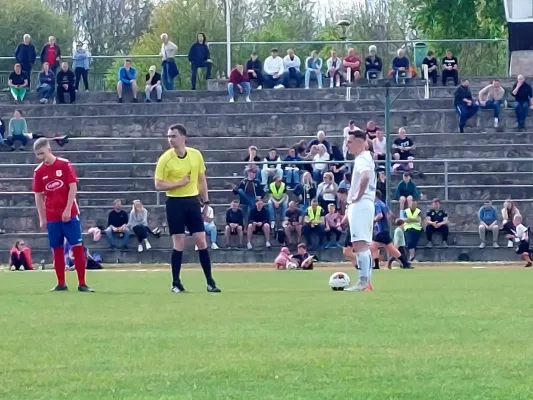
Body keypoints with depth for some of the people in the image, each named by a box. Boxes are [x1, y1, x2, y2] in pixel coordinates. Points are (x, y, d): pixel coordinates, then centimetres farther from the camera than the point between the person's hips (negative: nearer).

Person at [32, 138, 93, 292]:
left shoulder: (65, 165, -5)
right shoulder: (39, 171, 4)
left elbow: (73, 188, -7)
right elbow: (38, 196, 8)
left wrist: (67, 210, -14)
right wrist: (42, 219, 4)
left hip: (70, 214, -3)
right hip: (52, 217, 3)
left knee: (78, 247, -5)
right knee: (57, 250, 6)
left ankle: (82, 284, -3)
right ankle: (61, 284, 13)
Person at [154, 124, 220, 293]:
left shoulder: (196, 155, 1)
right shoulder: (165, 159, -9)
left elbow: (202, 179, 12)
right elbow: (158, 184, -8)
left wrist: (206, 201, 9)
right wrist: (179, 183, -18)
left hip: (193, 201, 3)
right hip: (175, 203, -3)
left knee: (201, 241, 2)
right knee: (179, 244, -3)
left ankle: (210, 282, 9)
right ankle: (176, 282, 8)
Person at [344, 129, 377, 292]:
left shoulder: (362, 159, -13)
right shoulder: (366, 157, 18)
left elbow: (365, 177, -34)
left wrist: (358, 196, -22)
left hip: (360, 204, -11)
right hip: (364, 205, 11)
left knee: (359, 244, -14)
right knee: (364, 245, 12)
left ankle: (363, 282, -18)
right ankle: (367, 282, 14)